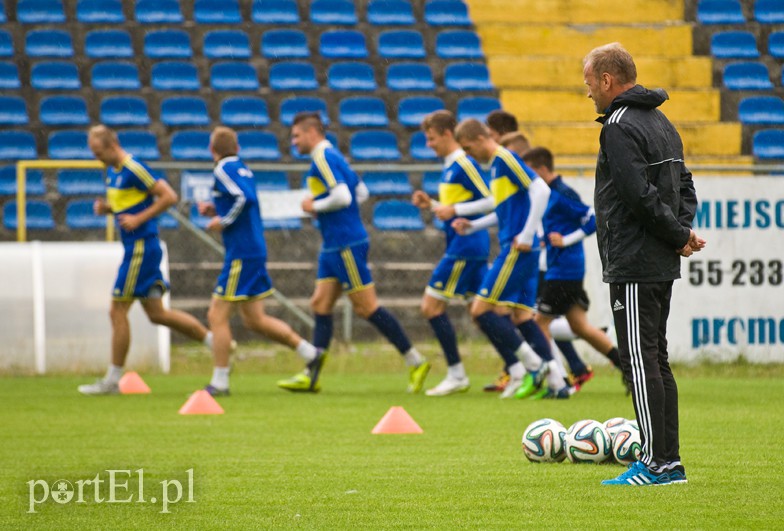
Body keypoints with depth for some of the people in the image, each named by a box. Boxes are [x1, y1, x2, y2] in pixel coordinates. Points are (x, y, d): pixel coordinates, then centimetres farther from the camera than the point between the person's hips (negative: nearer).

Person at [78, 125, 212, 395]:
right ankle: (216, 341, 18)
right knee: (157, 313, 12)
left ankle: (112, 380, 1)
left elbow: (169, 196, -18)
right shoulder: (112, 171, 13)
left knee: (118, 311, -5)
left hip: (141, 248, -10)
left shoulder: (134, 169, -16)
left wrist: (138, 219, -20)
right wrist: (105, 207, 6)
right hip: (135, 248, 10)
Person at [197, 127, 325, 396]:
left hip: (241, 255, -9)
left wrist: (223, 221, -16)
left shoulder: (224, 169, -11)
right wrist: (215, 211, 16)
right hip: (255, 250, 9)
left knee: (217, 315, -5)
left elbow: (246, 198, -26)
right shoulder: (242, 169, 16)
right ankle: (311, 355, 17)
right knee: (254, 320, 15)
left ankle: (219, 382, -3)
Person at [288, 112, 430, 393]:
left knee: (366, 307, -6)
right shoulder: (332, 157, 17)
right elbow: (361, 192, 23)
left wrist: (315, 206, -11)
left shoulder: (323, 158, -14)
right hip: (334, 246, 10)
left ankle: (415, 361, -2)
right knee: (321, 304, 7)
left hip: (346, 245, -10)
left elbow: (342, 196, -26)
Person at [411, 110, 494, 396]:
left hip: (464, 246, -10)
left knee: (432, 306, -6)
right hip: (474, 246, 10)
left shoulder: (464, 163, -13)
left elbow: (491, 201, -18)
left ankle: (456, 375, -4)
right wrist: (431, 204, 11)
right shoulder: (450, 166, 16)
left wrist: (453, 209, -20)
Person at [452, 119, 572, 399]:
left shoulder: (506, 159, -10)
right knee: (521, 315, 9)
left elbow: (541, 190, -20)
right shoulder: (496, 165, 18)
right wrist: (473, 226, 19)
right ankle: (556, 381, 8)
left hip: (516, 249, -10)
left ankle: (533, 365, -7)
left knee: (481, 309, -9)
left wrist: (527, 235, -20)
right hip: (516, 250, 10)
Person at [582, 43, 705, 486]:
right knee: (656, 359, 12)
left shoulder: (620, 128, -14)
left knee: (640, 360, -7)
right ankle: (671, 461, 13)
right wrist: (683, 230, 2)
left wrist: (679, 234, -10)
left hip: (633, 266, -9)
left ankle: (656, 463, -8)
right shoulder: (662, 124, 16)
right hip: (662, 265, 9)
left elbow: (641, 195, -21)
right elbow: (685, 186, 17)